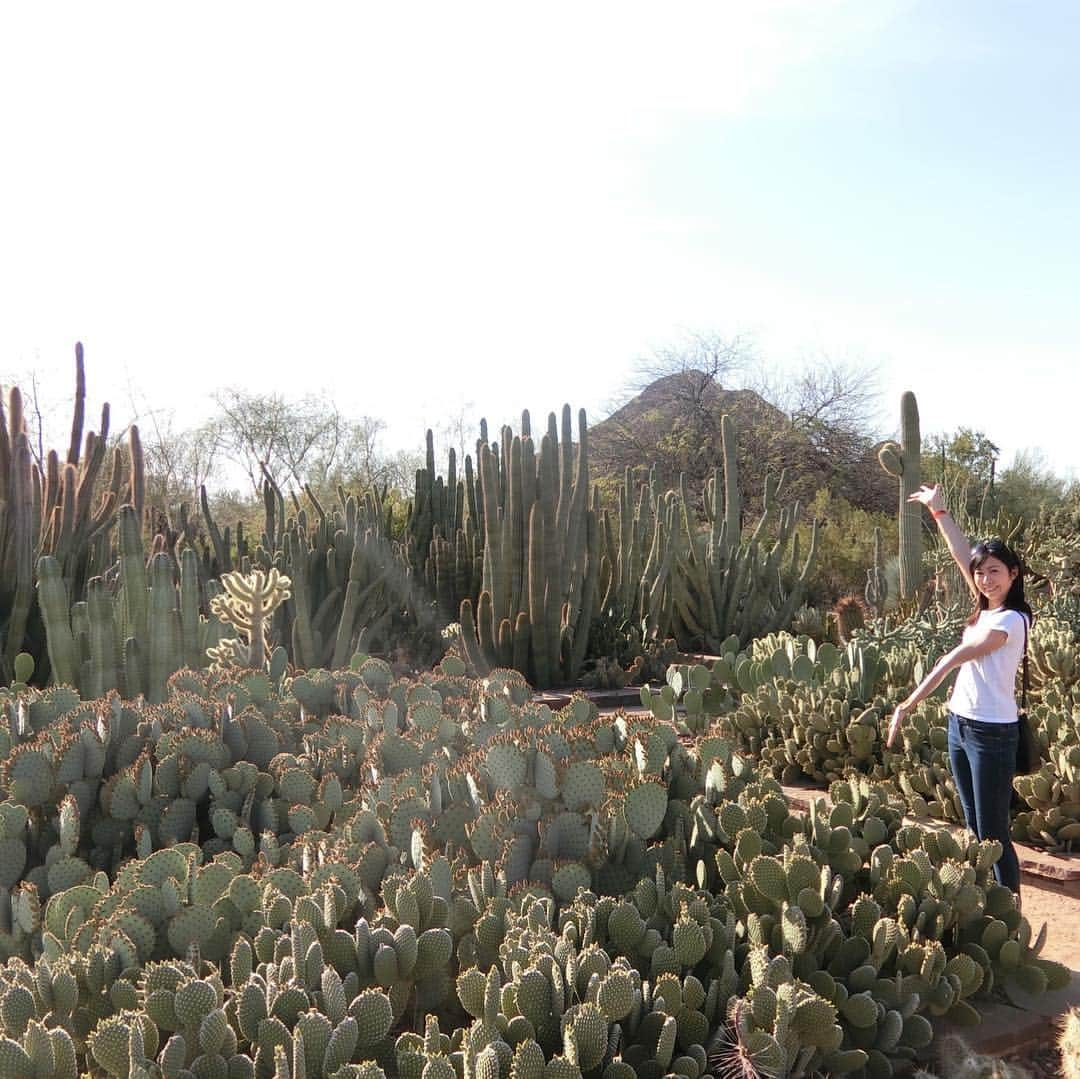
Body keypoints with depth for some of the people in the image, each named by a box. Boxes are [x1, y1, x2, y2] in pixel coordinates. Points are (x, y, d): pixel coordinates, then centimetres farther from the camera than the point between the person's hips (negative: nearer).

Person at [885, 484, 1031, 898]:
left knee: (993, 833, -2)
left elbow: (958, 657, -27)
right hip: (960, 724, 9)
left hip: (992, 732, -9)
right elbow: (961, 554, 13)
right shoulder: (985, 608, 6)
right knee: (974, 829, 16)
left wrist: (911, 702, -34)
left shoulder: (1011, 619, -18)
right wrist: (938, 510, 14)